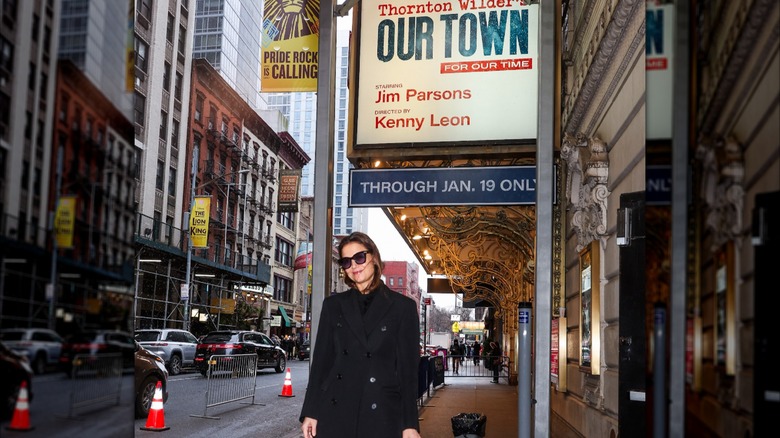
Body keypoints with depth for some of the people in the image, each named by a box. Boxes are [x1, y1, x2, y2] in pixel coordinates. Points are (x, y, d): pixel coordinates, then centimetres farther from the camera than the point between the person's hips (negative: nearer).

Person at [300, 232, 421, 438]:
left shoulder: (403, 306, 4)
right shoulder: (333, 305, 11)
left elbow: (408, 366, 1)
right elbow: (321, 359, 10)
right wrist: (310, 412, 3)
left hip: (381, 414, -2)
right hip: (335, 413, 2)